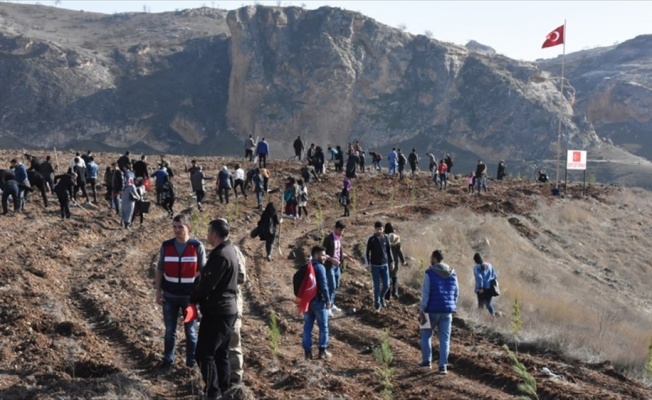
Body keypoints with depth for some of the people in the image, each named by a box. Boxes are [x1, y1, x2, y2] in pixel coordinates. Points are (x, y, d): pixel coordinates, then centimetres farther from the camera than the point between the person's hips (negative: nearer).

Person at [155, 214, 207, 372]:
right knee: (169, 330, 12)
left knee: (191, 331, 10)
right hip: (169, 295, 2)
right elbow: (159, 270, 5)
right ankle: (168, 360, 24)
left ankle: (192, 362, 22)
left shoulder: (197, 246, -8)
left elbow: (203, 272, -2)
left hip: (190, 295, -2)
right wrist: (158, 291, 1)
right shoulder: (166, 246, -2)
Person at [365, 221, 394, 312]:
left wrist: (391, 262, 9)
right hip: (375, 266, -3)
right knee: (377, 286, 0)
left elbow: (389, 251, 10)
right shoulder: (371, 239, -6)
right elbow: (367, 252, -3)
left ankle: (382, 297, 30)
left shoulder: (385, 238, 2)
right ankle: (377, 304, 12)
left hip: (385, 265, 3)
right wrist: (368, 264, -10)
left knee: (386, 285, 2)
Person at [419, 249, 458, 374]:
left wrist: (421, 311, -11)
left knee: (426, 335, 16)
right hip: (447, 311, 4)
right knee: (445, 338, 5)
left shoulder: (430, 273, -10)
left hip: (432, 310, -4)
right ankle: (443, 365, 1)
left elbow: (425, 293, -13)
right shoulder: (452, 273, 6)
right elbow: (456, 293, 12)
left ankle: (426, 360, 15)